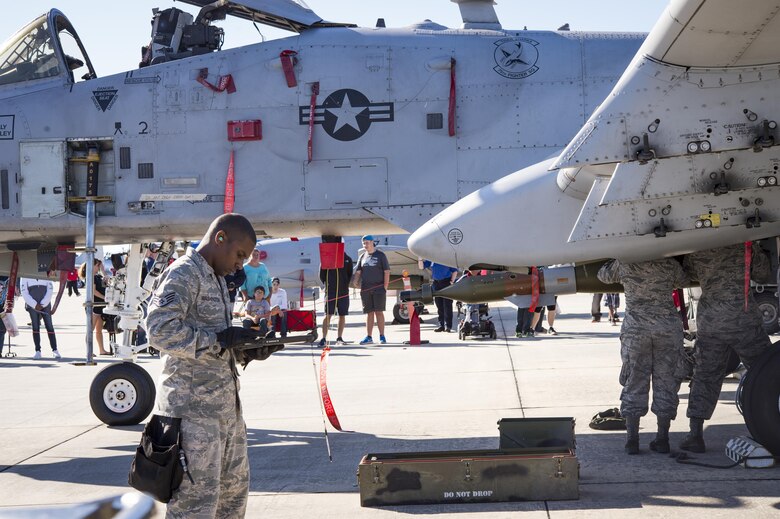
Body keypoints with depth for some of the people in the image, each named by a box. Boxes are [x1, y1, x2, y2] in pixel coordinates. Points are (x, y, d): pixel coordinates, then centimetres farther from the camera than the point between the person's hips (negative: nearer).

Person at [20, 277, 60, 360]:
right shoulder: (25, 277, 3)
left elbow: (50, 290, 1)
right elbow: (24, 292, -2)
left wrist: (43, 304, -8)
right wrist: (34, 305, -11)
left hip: (45, 305, 0)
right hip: (32, 305, 0)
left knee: (49, 326, -3)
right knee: (35, 327, 0)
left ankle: (54, 350, -2)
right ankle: (37, 351, 3)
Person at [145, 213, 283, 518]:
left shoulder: (216, 278, 20)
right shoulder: (183, 273, -11)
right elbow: (160, 330, -25)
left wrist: (248, 351, 7)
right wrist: (221, 339, -21)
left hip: (225, 406, 10)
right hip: (193, 409, -10)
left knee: (235, 490, 18)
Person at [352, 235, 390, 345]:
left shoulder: (380, 255, 3)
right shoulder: (362, 256, 14)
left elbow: (386, 271, 0)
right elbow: (358, 271, 11)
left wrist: (385, 285, -8)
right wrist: (356, 281, -8)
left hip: (378, 288, -4)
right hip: (365, 289, 4)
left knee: (379, 311, -6)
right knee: (369, 313, 5)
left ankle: (382, 336, -2)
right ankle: (369, 337, 7)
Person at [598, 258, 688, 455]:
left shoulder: (624, 264, -3)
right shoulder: (669, 264, -3)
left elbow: (603, 275, 16)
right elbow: (683, 281, 17)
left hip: (635, 329, 0)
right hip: (668, 327, 0)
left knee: (634, 383, 7)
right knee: (666, 382, 8)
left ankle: (632, 439, 3)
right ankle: (662, 438, 9)